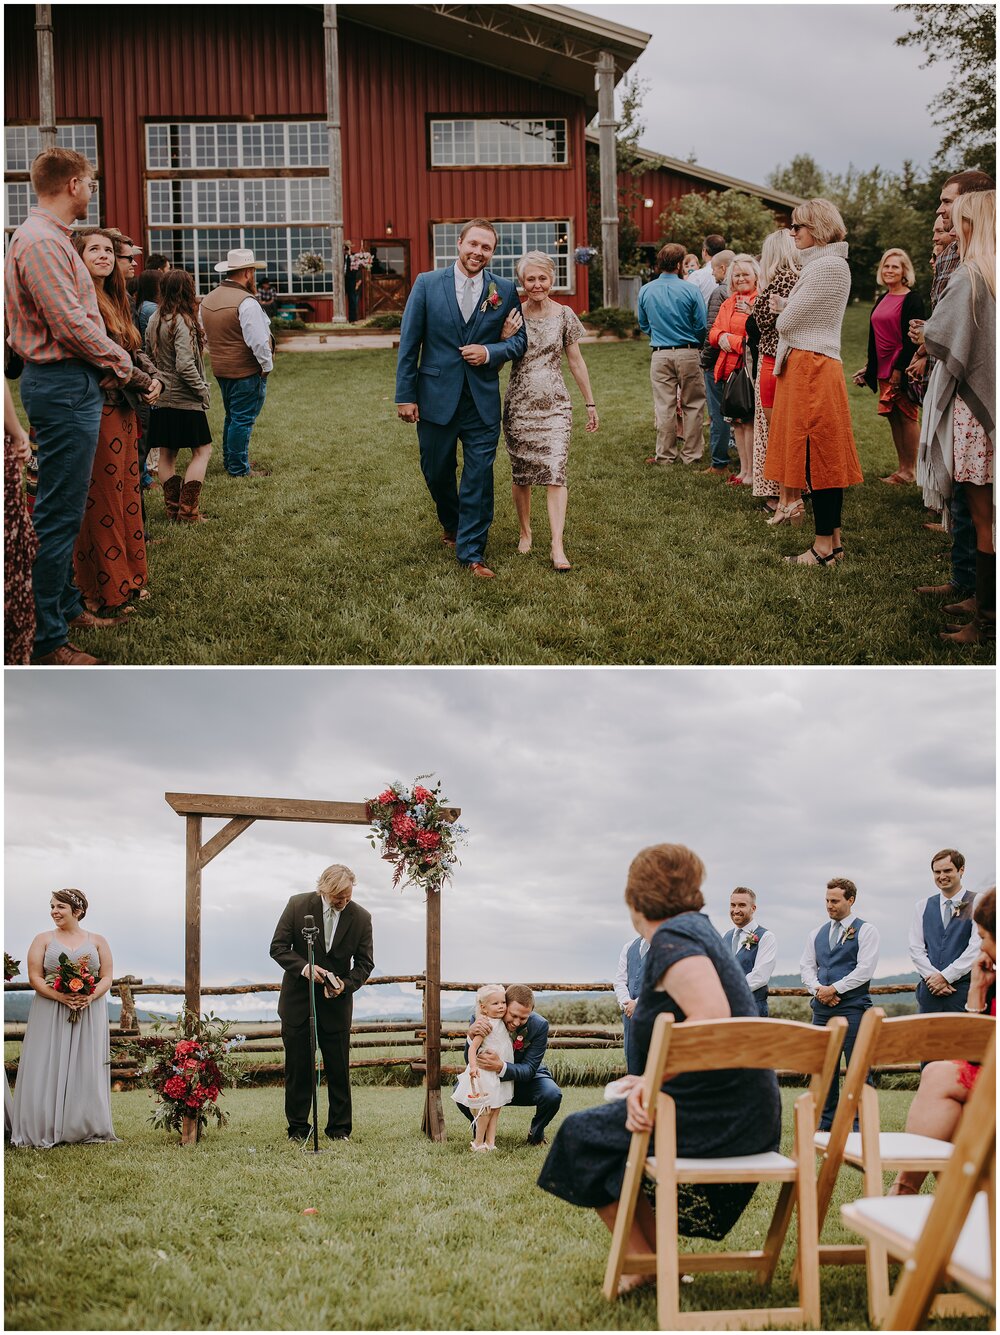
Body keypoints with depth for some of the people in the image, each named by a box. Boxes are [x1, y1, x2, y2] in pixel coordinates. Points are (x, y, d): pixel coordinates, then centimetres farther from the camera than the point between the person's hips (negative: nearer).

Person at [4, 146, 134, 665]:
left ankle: (66, 606, 30)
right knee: (58, 514, -8)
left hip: (66, 383, 11)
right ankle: (47, 639, -5)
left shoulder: (50, 237, 18)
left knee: (62, 510, 19)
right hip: (64, 386, -11)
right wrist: (117, 356, -7)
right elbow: (71, 324, -21)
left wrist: (107, 359, 4)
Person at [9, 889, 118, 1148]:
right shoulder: (44, 939, 7)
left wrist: (90, 996, -15)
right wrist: (61, 996, -17)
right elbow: (34, 977, -2)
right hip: (51, 1015, -1)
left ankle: (86, 1129, 4)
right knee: (48, 1070, -5)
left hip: (89, 1015, 1)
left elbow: (107, 977, 5)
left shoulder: (97, 941, 10)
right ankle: (45, 1131, -3)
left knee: (86, 1069, -1)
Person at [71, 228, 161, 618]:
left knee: (126, 494, 14)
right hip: (97, 410, -9)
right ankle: (103, 594, 3)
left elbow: (136, 351, 17)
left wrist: (155, 378, -2)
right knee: (102, 502, -4)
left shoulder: (114, 301, 16)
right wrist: (143, 382, -11)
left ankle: (126, 580, 24)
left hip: (124, 410, 9)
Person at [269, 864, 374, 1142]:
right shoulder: (298, 905, -8)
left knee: (338, 1069, 2)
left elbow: (365, 962, 0)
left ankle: (339, 1129, 12)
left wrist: (346, 984, -19)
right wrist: (303, 967, -22)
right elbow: (278, 947, -5)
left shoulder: (361, 917, -5)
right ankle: (298, 1128, 12)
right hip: (298, 999, 0)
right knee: (298, 1067, 3)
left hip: (336, 1002, 1)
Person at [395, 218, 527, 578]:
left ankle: (471, 552, 8)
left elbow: (520, 340, 7)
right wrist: (405, 395, -5)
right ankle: (451, 524, 43)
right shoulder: (427, 284, -2)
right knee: (436, 472, 15)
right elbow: (408, 343, -1)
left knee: (479, 477, -1)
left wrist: (490, 352, -13)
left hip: (483, 401, 0)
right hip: (436, 397, 0)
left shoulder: (504, 290, 1)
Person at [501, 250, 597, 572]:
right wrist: (505, 338, -14)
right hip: (518, 405, 1)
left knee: (555, 473, -11)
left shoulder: (564, 316, 2)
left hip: (554, 405, 0)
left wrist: (590, 403, 11)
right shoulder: (512, 316, 0)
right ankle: (525, 532, 30)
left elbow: (576, 362, 9)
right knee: (521, 474, 8)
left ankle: (557, 546, -13)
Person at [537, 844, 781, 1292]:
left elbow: (712, 1018, -28)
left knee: (581, 1134, 10)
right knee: (609, 1122, 28)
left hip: (712, 1117, -9)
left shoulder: (671, 939, -13)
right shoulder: (699, 928, 16)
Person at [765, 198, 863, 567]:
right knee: (826, 460, 11)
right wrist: (786, 307, 3)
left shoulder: (827, 266, -14)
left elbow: (787, 322, -14)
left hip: (811, 367, -10)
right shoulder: (824, 264, 18)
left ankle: (824, 547, -4)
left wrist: (783, 312, 8)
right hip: (810, 366, 10)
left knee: (817, 459, -7)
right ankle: (834, 540, 15)